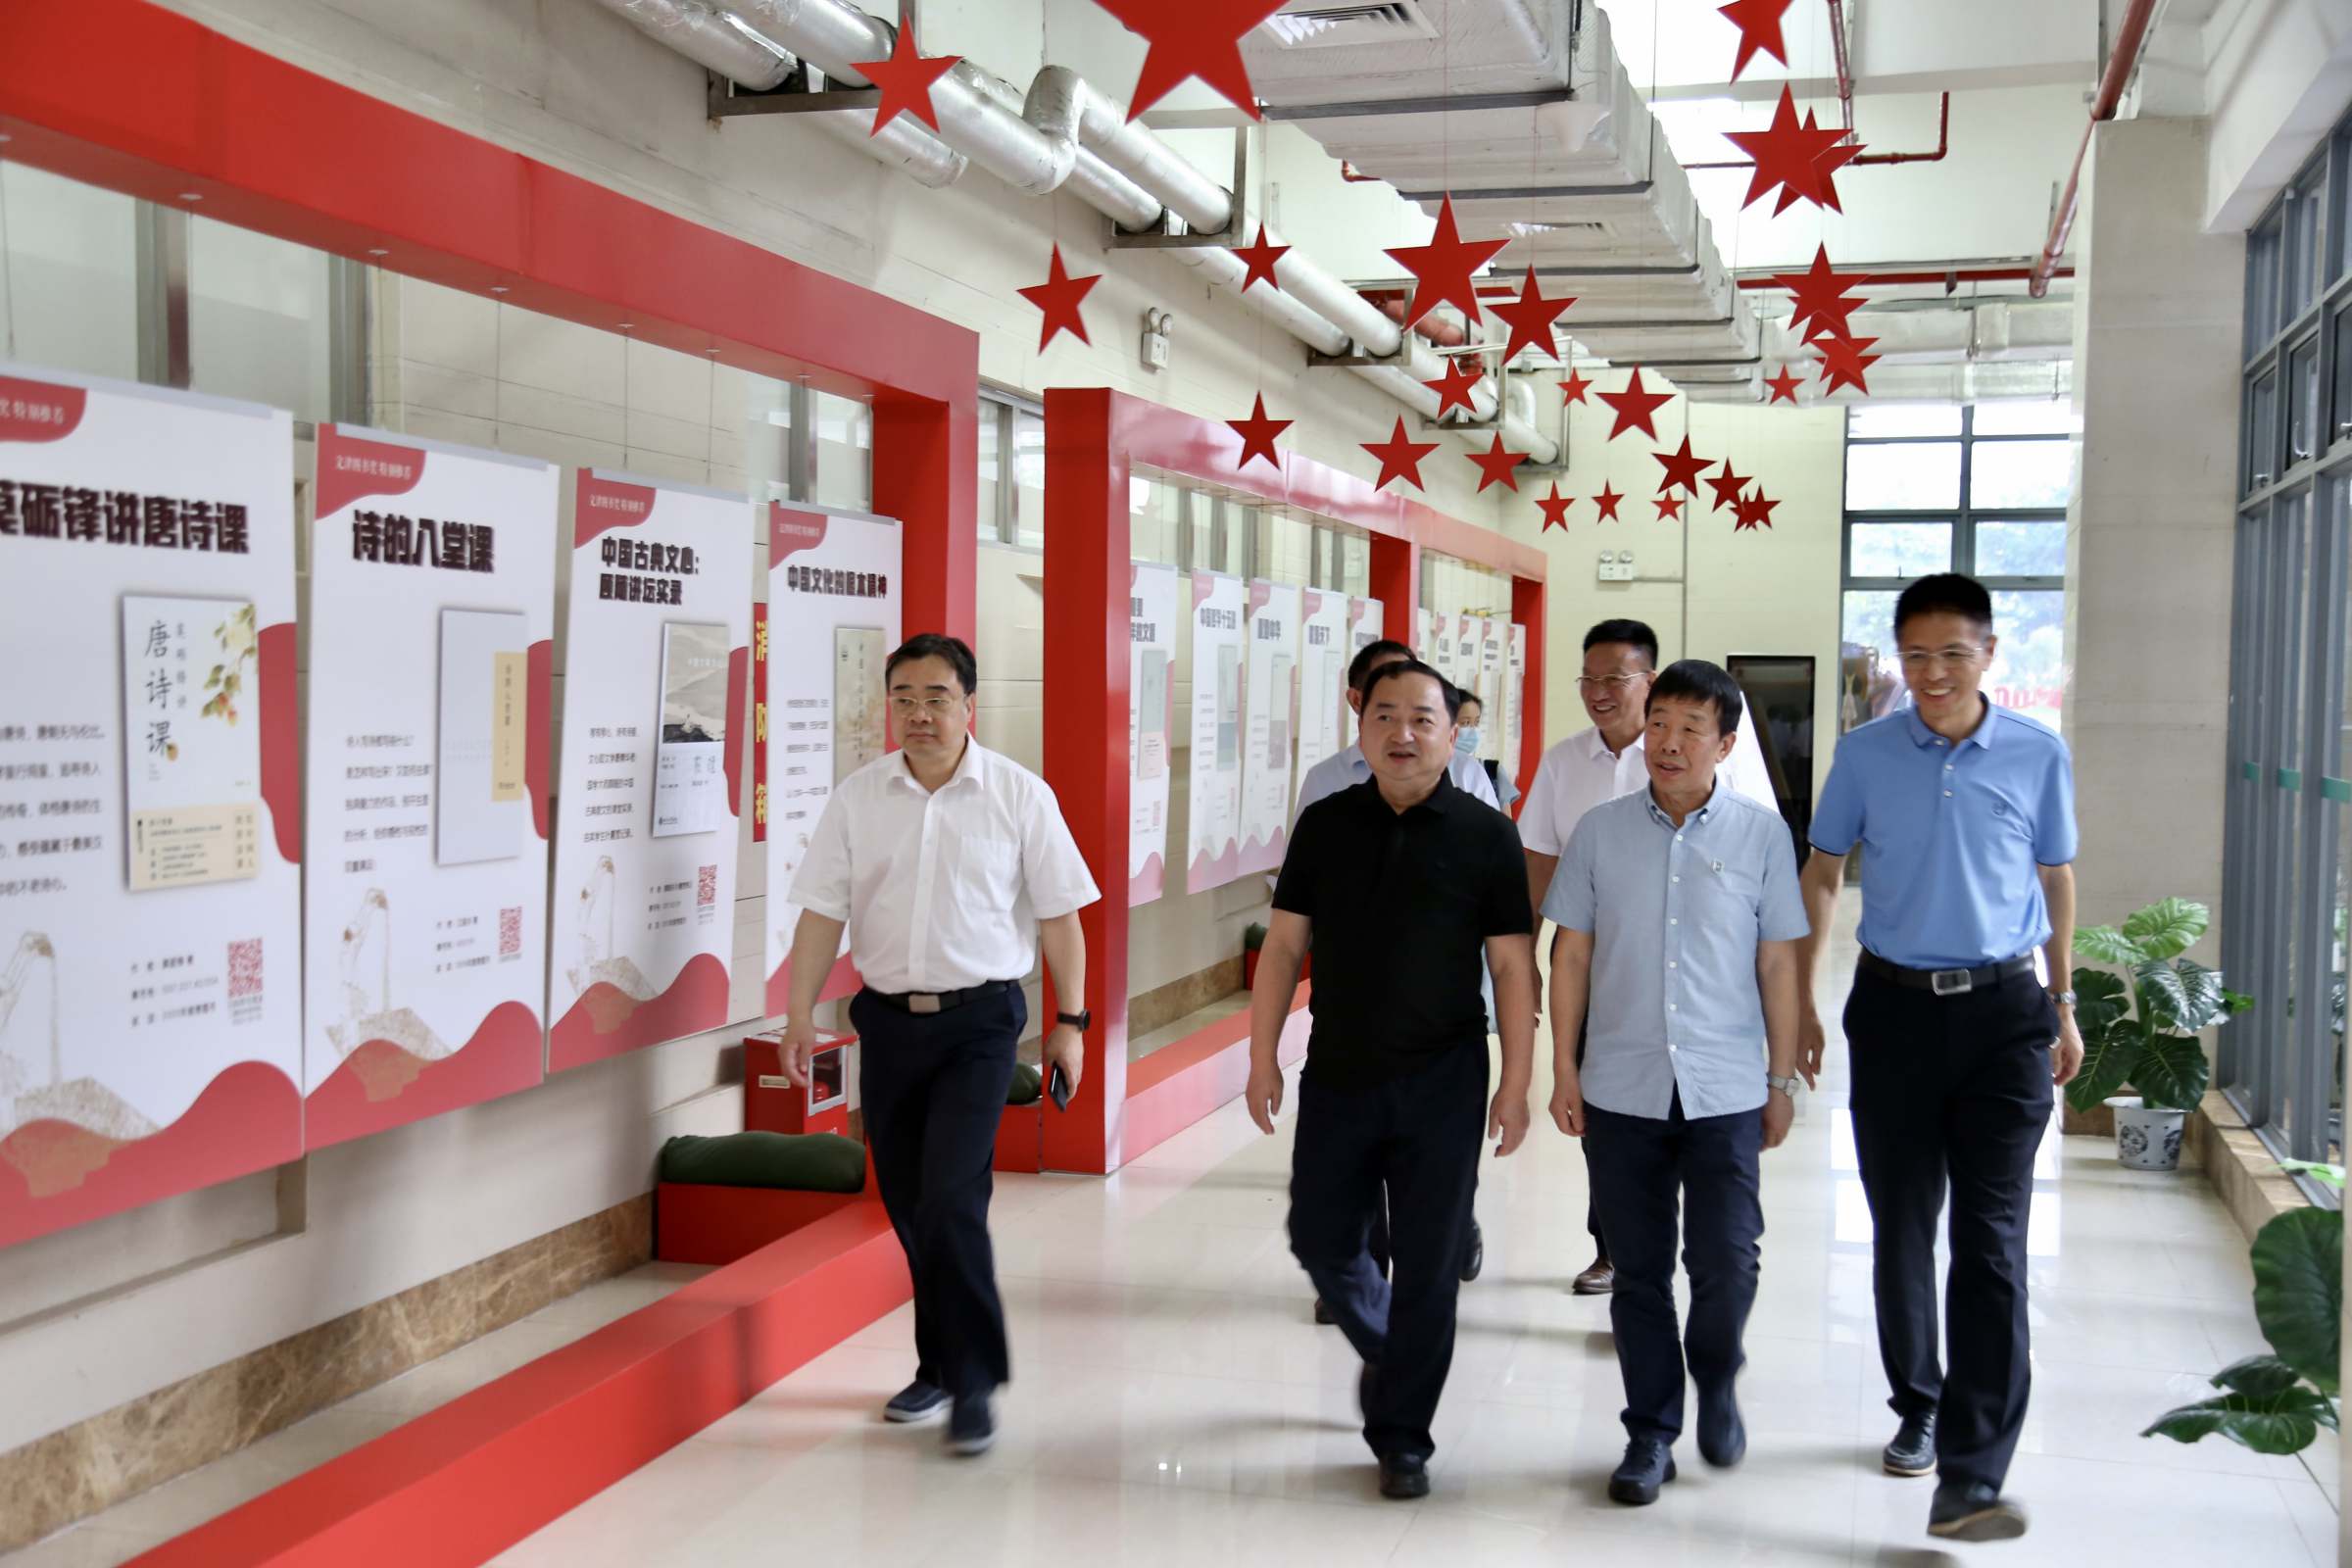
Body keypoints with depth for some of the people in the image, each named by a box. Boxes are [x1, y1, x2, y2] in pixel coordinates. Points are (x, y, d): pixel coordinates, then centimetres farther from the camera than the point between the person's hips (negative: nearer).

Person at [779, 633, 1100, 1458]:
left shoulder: (1020, 795, -4)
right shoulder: (858, 797, 3)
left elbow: (1057, 916, 0)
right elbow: (823, 912, 4)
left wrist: (1069, 1021, -3)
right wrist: (801, 1015, -2)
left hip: (978, 1019, -3)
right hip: (888, 1018, 4)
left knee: (950, 1199, -14)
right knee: (909, 1206, 11)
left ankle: (972, 1383, -1)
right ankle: (941, 1365, 28)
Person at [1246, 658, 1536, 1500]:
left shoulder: (1486, 835, -4)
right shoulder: (1325, 824, 3)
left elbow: (1512, 966, -3)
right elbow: (1285, 944, 5)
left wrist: (1516, 1083, -6)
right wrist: (1263, 1056, 2)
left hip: (1441, 1085, -2)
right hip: (1337, 1076, 3)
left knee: (1428, 1266, 4)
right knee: (1321, 1242, 12)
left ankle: (1401, 1437, 19)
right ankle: (1386, 1348, 41)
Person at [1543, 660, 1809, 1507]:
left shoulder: (1760, 833, 0)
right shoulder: (1600, 831, 2)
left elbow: (1777, 966, 4)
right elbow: (1570, 956, 5)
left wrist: (1782, 1079, 4)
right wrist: (1564, 1072, 3)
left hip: (1725, 1089, -1)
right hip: (1621, 1088, 1)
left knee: (1726, 1262, -3)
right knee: (1639, 1272, 9)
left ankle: (1717, 1381, 28)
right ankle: (1650, 1431, 24)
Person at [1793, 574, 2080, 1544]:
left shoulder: (2039, 756, 0)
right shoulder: (1865, 754, 0)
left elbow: (2056, 880, 11)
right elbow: (1822, 873, 9)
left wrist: (2064, 1010, 14)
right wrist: (1801, 1000, 5)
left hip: (2004, 1010, -1)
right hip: (1895, 1004, 1)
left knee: (1991, 1241, -7)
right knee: (1901, 1230, 11)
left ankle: (1969, 1479, -8)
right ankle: (1918, 1409, 32)